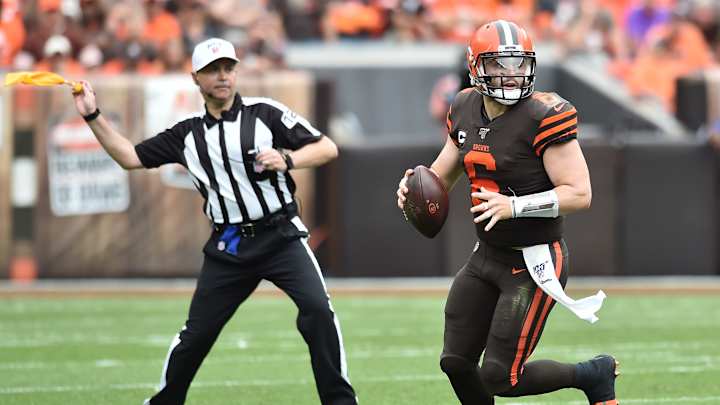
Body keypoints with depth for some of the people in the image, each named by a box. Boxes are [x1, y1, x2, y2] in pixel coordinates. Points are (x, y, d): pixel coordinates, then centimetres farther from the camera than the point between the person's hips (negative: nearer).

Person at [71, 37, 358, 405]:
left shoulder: (265, 114, -1)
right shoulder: (188, 135, 10)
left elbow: (327, 148, -4)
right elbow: (130, 157, 13)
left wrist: (287, 160, -22)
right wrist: (93, 117, 3)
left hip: (280, 236, -3)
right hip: (228, 247, 3)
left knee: (317, 309, -23)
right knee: (196, 334, 3)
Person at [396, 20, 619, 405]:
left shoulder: (542, 117, -20)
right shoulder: (466, 109, 3)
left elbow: (579, 193, -22)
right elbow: (443, 175, 16)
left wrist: (513, 206, -31)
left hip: (534, 261, -7)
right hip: (486, 256, 7)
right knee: (456, 363, 10)